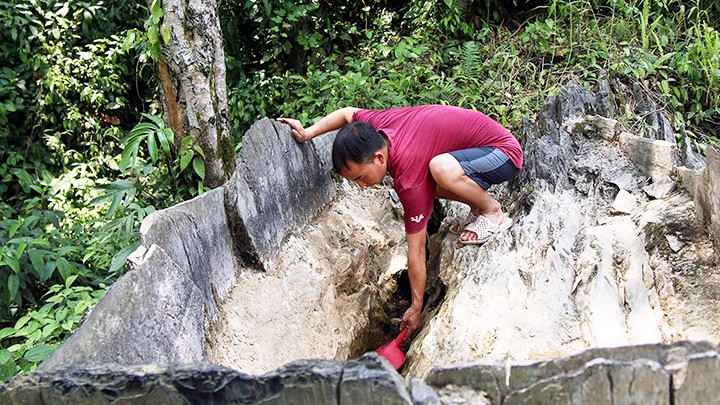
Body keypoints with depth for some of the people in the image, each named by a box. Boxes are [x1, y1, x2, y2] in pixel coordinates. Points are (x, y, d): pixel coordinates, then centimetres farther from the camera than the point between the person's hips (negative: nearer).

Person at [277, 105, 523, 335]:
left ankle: (493, 212, -12)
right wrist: (308, 133, 4)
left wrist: (416, 308, -13)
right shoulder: (376, 123, -11)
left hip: (505, 153, -9)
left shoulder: (410, 181, -31)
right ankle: (477, 207, 9)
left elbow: (416, 251, -23)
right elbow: (348, 113, 15)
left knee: (441, 168, -39)